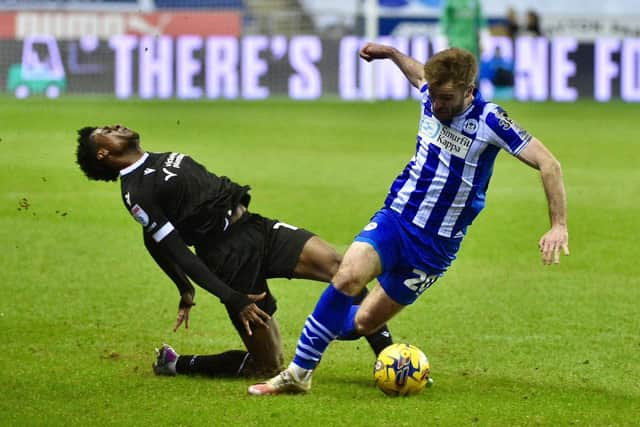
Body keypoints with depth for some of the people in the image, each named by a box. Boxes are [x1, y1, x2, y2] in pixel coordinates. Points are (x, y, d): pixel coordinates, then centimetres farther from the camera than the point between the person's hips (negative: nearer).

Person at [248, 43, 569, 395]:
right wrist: (390, 53, 27)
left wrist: (559, 226, -25)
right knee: (349, 275, -26)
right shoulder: (432, 96, -2)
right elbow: (418, 73, 25)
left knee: (365, 323, -2)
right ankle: (298, 373, -21)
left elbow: (548, 164, -19)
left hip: (435, 245, -3)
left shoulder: (489, 121, -18)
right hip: (394, 217, 3)